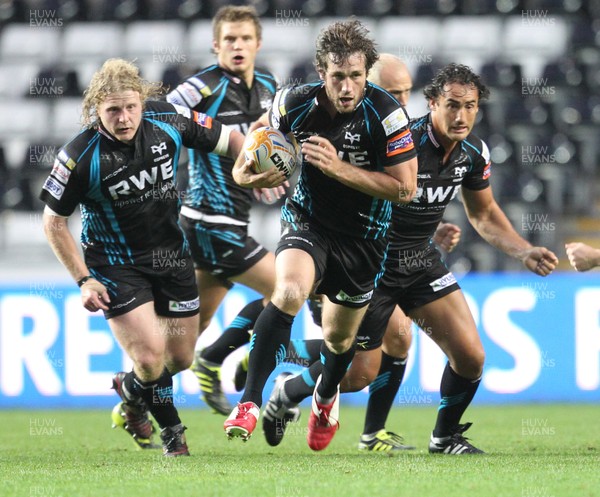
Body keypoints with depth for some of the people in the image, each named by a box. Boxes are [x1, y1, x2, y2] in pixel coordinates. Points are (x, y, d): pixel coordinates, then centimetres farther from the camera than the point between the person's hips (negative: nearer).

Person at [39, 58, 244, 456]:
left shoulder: (168, 120, -16)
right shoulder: (81, 156, -24)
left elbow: (229, 139, 0)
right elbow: (53, 220, -11)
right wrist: (84, 280, -13)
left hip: (171, 254, 4)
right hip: (115, 263, -4)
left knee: (181, 358, 11)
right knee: (151, 358, -15)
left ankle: (132, 389, 44)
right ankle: (171, 429, 16)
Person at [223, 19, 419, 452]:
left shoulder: (386, 113, -21)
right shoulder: (293, 104, -14)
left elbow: (405, 188, -20)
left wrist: (339, 168, -29)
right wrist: (248, 174, -20)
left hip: (363, 237, 0)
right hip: (307, 221, 0)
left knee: (340, 338, 16)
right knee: (289, 291, -31)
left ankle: (326, 396, 52)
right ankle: (250, 403, -26)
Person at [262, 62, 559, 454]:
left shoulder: (474, 152, -3)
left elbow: (484, 214, 13)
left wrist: (525, 252, 2)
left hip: (421, 261, 6)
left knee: (470, 357, -3)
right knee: (359, 375, -6)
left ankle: (446, 437, 22)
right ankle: (287, 393, 23)